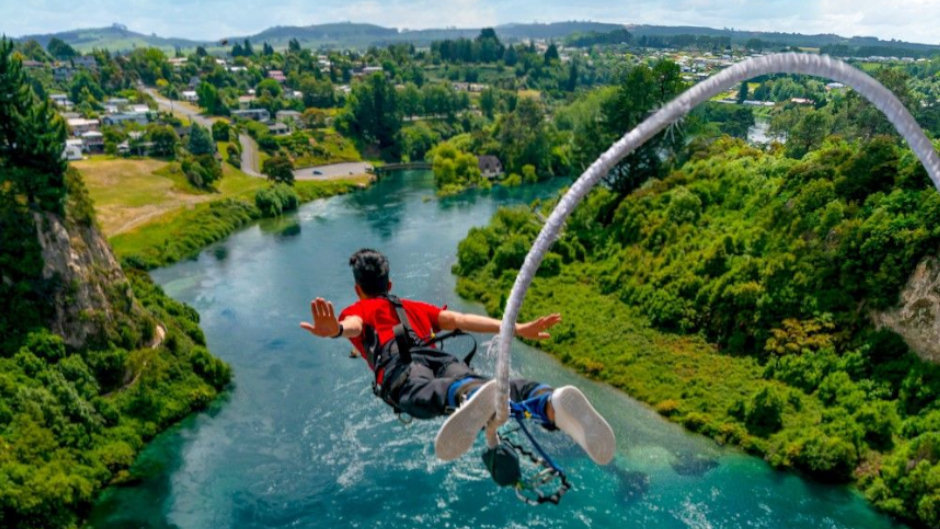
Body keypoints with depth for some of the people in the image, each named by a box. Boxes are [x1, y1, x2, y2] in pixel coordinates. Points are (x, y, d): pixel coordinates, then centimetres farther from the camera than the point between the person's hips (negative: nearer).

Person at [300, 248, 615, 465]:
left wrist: (335, 330, -22)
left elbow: (353, 326, 3)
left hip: (399, 365, -3)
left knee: (430, 394, -36)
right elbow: (461, 320, 23)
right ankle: (552, 404, -57)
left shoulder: (355, 310, 30)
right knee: (493, 387, -23)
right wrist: (518, 329, 15)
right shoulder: (415, 307, 40)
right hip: (441, 358, 3)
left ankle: (471, 399, -73)